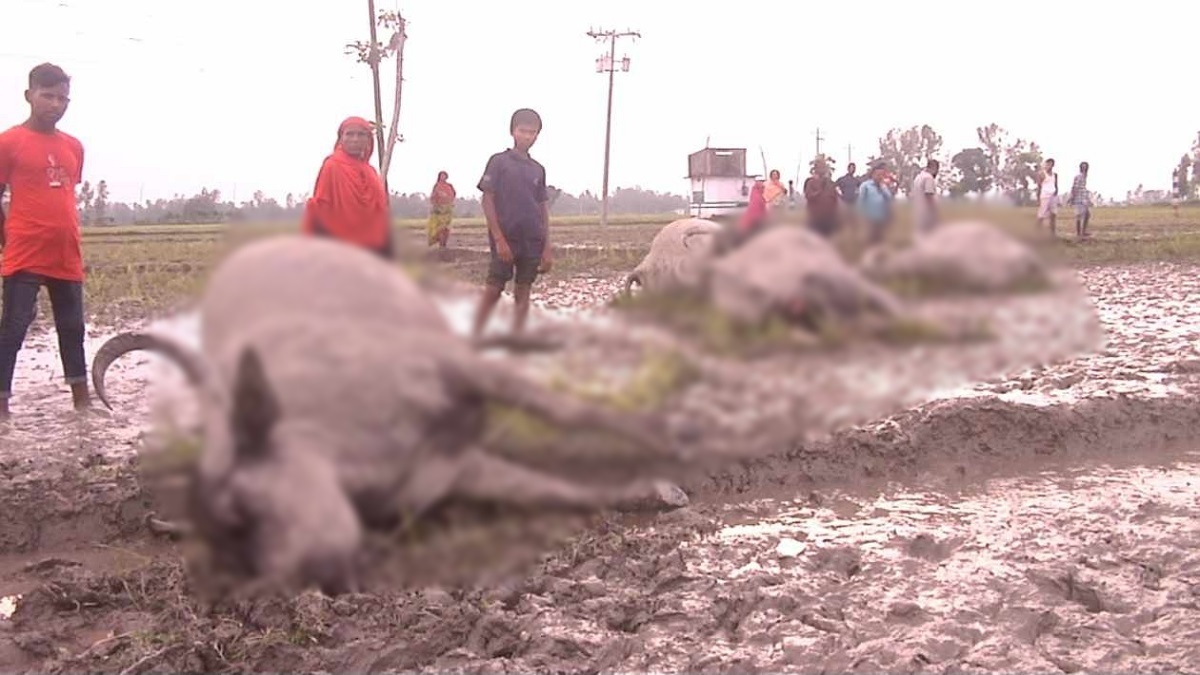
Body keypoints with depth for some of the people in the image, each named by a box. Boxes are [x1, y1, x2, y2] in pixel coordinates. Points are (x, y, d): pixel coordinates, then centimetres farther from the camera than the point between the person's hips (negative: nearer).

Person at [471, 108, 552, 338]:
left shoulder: (538, 170, 12)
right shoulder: (498, 161, -1)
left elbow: (544, 210, 12)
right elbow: (487, 201, -5)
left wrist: (547, 248, 5)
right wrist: (499, 239, -13)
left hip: (532, 242, 4)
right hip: (504, 239, -4)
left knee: (523, 293, 4)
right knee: (493, 289, -5)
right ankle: (475, 337, 3)